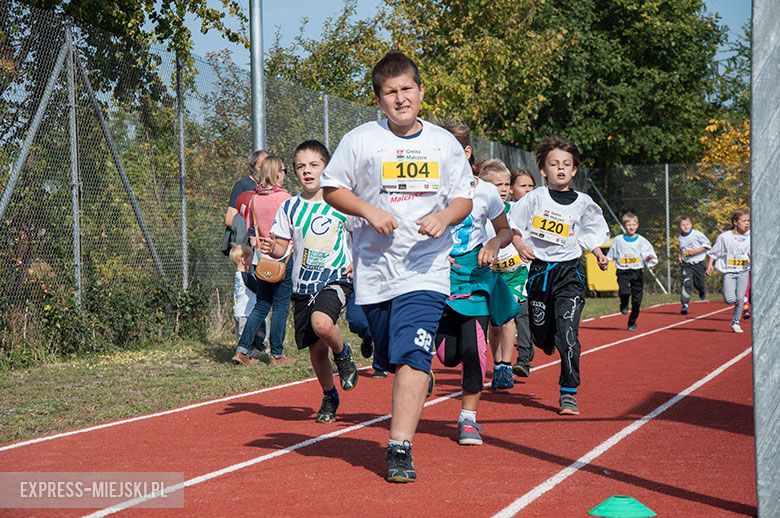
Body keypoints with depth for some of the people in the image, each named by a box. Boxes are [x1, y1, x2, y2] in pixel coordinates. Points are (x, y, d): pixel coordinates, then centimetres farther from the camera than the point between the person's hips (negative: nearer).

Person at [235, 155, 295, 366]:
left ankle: (242, 347, 5)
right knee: (281, 305, 2)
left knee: (261, 305, 13)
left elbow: (251, 228, 10)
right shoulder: (283, 197, -12)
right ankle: (277, 355, 4)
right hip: (283, 256, -6)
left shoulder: (255, 198, 5)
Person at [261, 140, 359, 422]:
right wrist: (271, 248, -16)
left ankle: (343, 354, 0)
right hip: (303, 285, 4)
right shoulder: (289, 207, 4)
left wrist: (357, 262, -7)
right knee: (316, 348, 7)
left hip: (336, 279, -4)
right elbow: (282, 247, 6)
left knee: (322, 323, -32)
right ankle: (329, 397, 30)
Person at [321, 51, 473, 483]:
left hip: (426, 267, -1)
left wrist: (445, 217, -9)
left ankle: (399, 448, -20)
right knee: (392, 360, 11)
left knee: (412, 356, -16)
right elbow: (332, 189, 5)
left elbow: (464, 199, 13)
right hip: (374, 267, 1)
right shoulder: (360, 140, 1)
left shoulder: (444, 143, 6)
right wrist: (369, 210, -11)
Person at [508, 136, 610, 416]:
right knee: (541, 335, 7)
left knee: (567, 332, -15)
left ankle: (569, 392, -8)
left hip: (569, 271, -1)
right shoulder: (535, 198, -1)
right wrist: (520, 246, -14)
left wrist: (599, 256, -2)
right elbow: (511, 227, 3)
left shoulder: (582, 203, 3)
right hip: (539, 270, 1)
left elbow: (591, 236, 14)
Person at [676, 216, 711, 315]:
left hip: (698, 263, -2)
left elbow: (707, 244, -6)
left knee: (698, 284, 10)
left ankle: (702, 291, 48)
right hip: (686, 264, 2)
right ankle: (684, 304, -16)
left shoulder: (697, 234, -8)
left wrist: (697, 251, -17)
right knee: (687, 283, -16)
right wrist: (680, 255, 4)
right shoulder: (680, 238, 6)